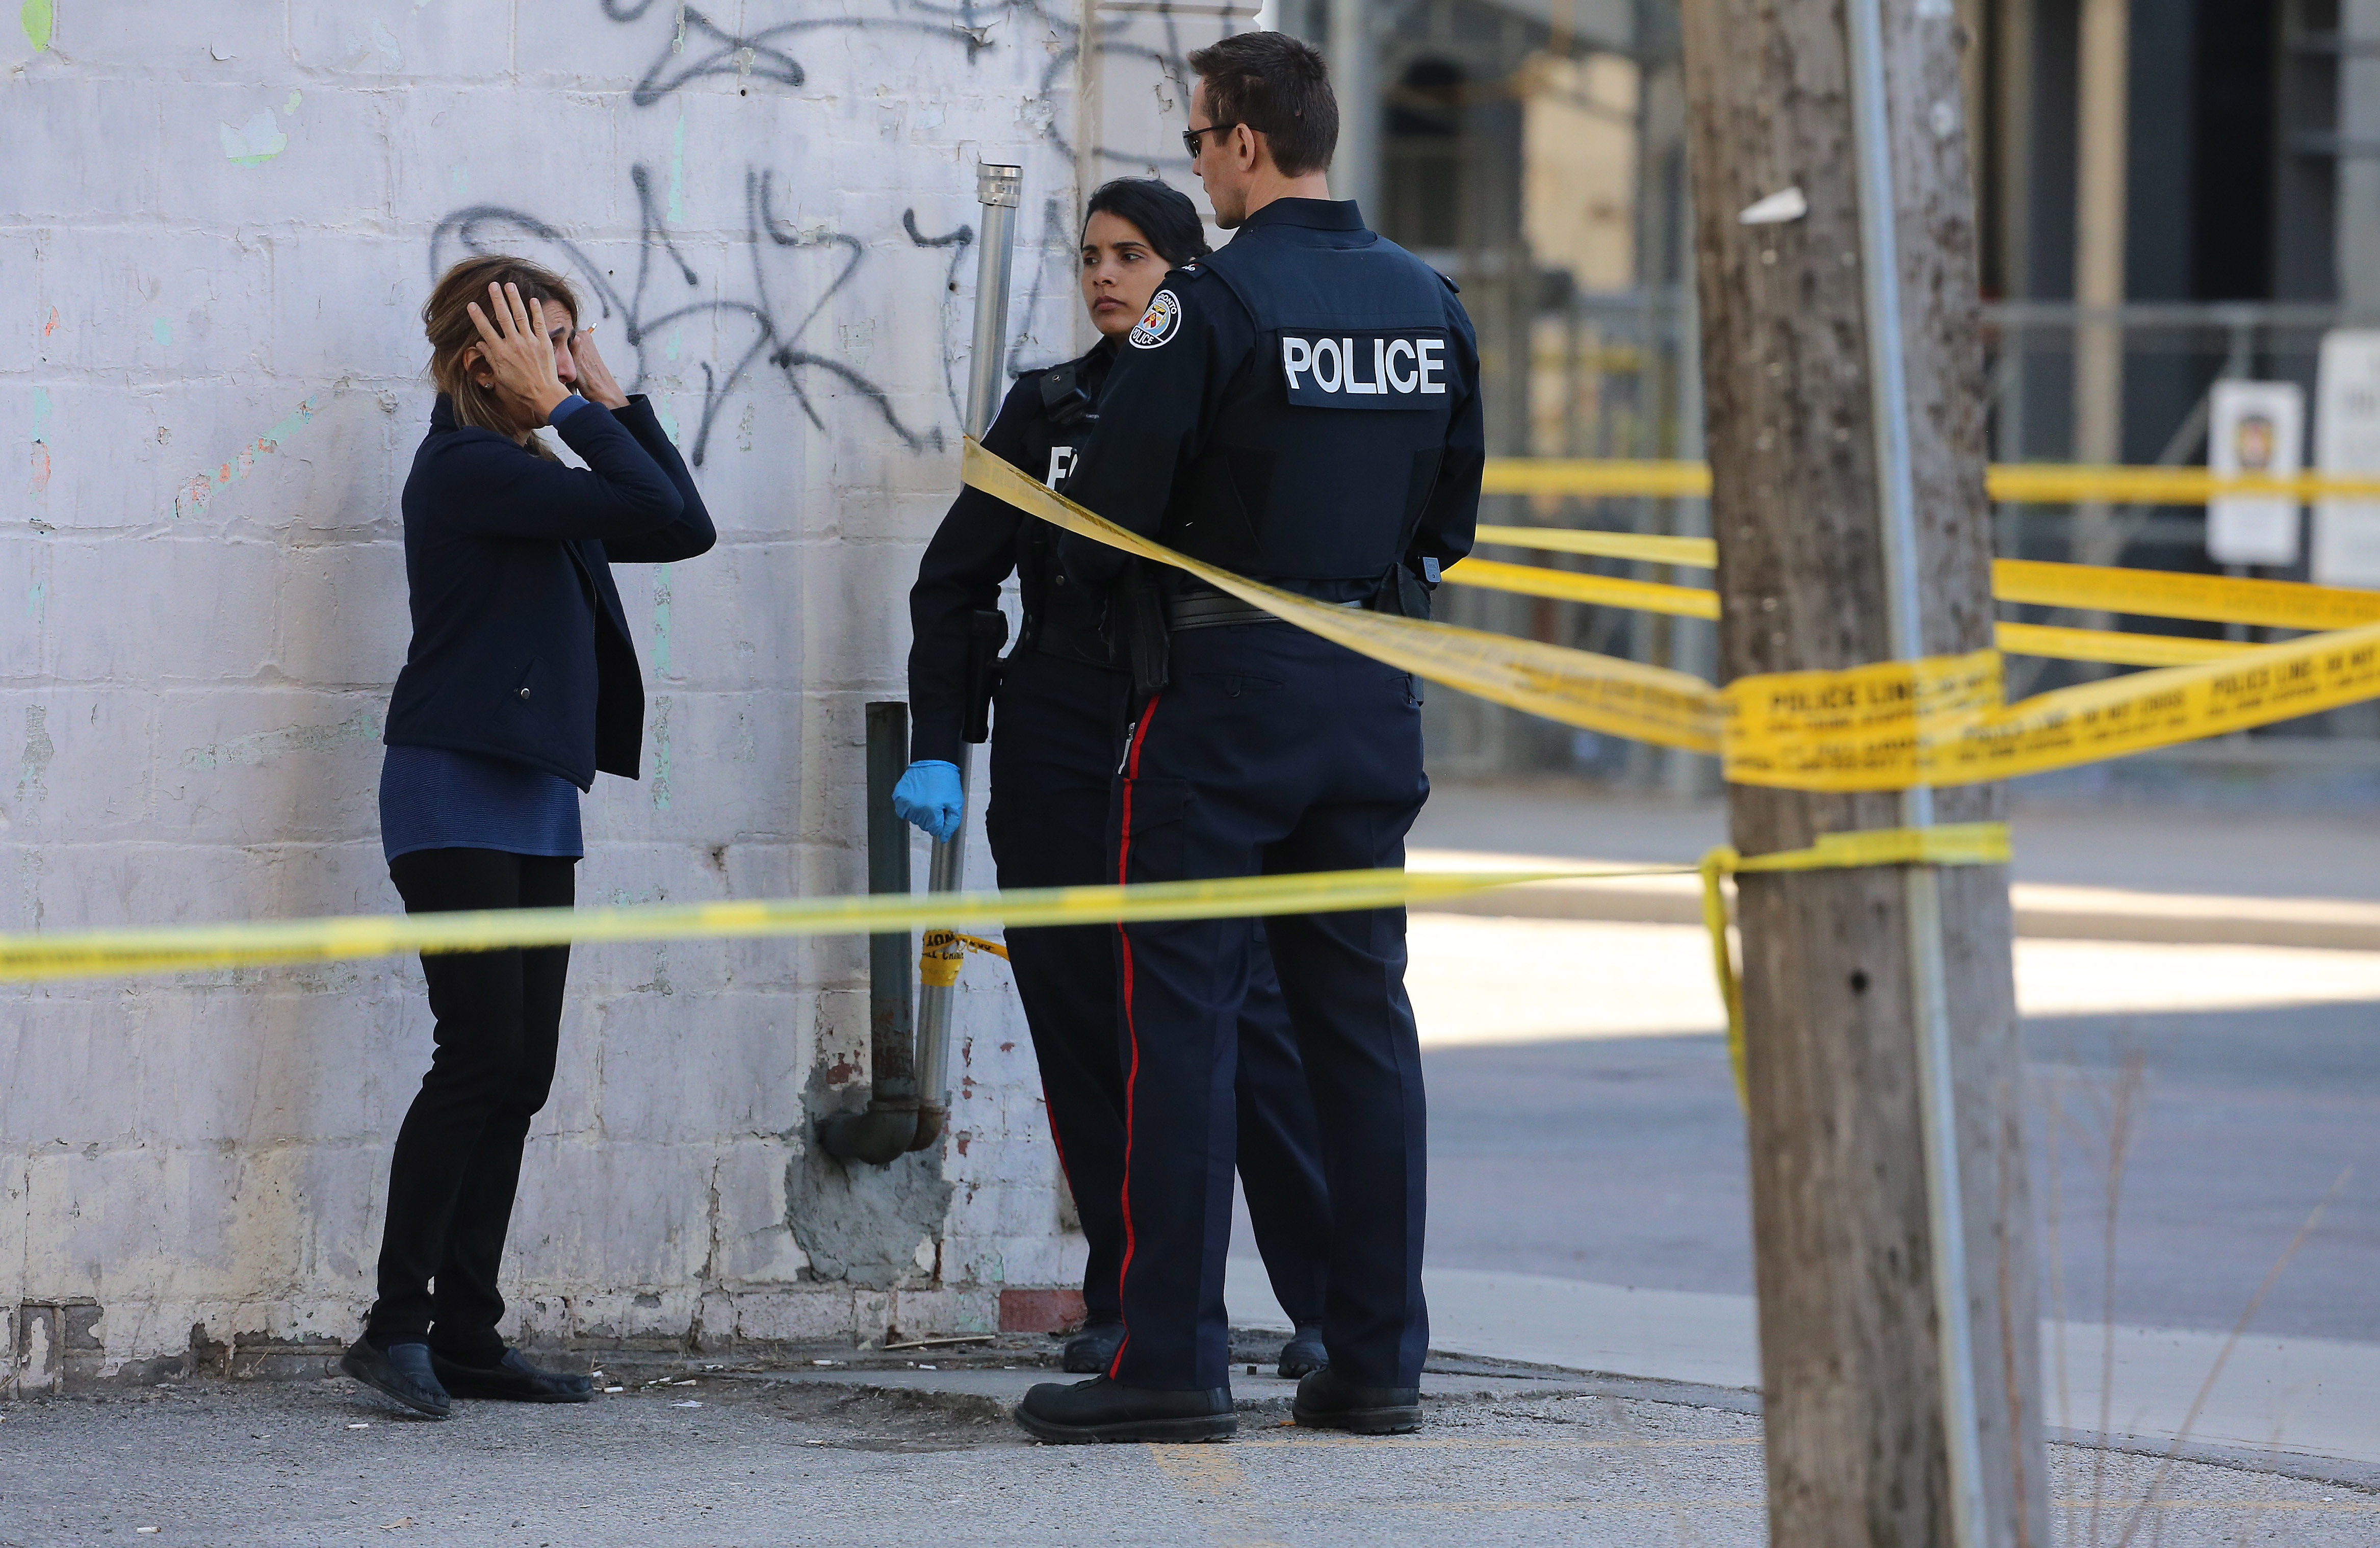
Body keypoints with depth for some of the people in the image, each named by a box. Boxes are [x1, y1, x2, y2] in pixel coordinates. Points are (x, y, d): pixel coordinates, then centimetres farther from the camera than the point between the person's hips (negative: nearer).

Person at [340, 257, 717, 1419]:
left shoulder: (532, 475, 17)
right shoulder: (465, 467, -13)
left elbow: (686, 527, 12)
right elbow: (660, 514, -20)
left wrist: (610, 400, 10)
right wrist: (564, 408, -14)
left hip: (534, 803, 9)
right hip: (457, 799, -9)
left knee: (517, 1074, 5)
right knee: (482, 1059, -13)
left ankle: (465, 1335, 6)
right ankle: (397, 1323, -9)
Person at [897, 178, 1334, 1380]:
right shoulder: (1048, 410, 11)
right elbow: (953, 583, 12)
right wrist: (937, 748, 2)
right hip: (1059, 754, 3)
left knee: (1244, 1012, -9)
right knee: (1083, 1028, 3)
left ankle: (1326, 1303, -5)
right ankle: (1126, 1299, 10)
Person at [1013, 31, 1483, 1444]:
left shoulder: (1213, 301, -13)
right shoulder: (1429, 304, 8)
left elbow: (1111, 505, -12)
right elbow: (1453, 513, 13)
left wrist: (1110, 587, 9)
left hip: (1227, 689, -6)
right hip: (1379, 691, 6)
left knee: (1182, 1012, -2)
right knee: (1361, 1019, 9)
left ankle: (1175, 1362, -5)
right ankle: (1379, 1359, 9)